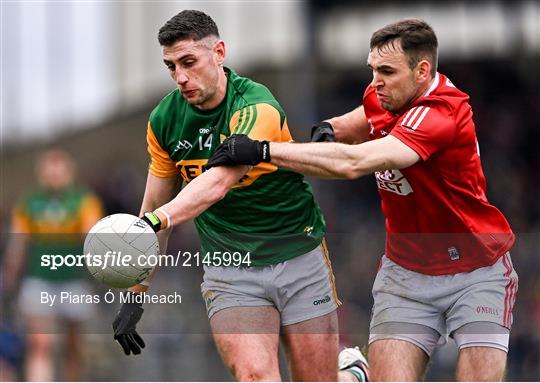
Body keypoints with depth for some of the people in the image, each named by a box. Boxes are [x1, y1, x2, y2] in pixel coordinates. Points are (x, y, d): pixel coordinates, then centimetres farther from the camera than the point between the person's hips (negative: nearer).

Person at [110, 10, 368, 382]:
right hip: (228, 268, 3)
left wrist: (156, 221, -52)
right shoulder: (165, 119, -2)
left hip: (299, 258, -3)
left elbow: (218, 182, -37)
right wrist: (136, 293, 4)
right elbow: (155, 206, 7)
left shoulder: (256, 107, -21)